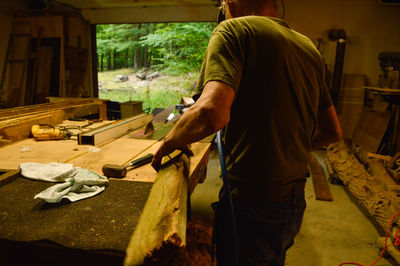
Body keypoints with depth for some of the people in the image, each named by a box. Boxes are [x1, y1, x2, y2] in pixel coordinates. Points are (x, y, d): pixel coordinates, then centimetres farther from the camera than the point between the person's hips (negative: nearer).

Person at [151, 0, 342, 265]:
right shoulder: (308, 46, 10)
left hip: (253, 205, -7)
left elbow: (211, 113, -31)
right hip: (295, 203, 8)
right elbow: (333, 132, 14)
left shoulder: (235, 29, -12)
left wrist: (168, 143, -12)